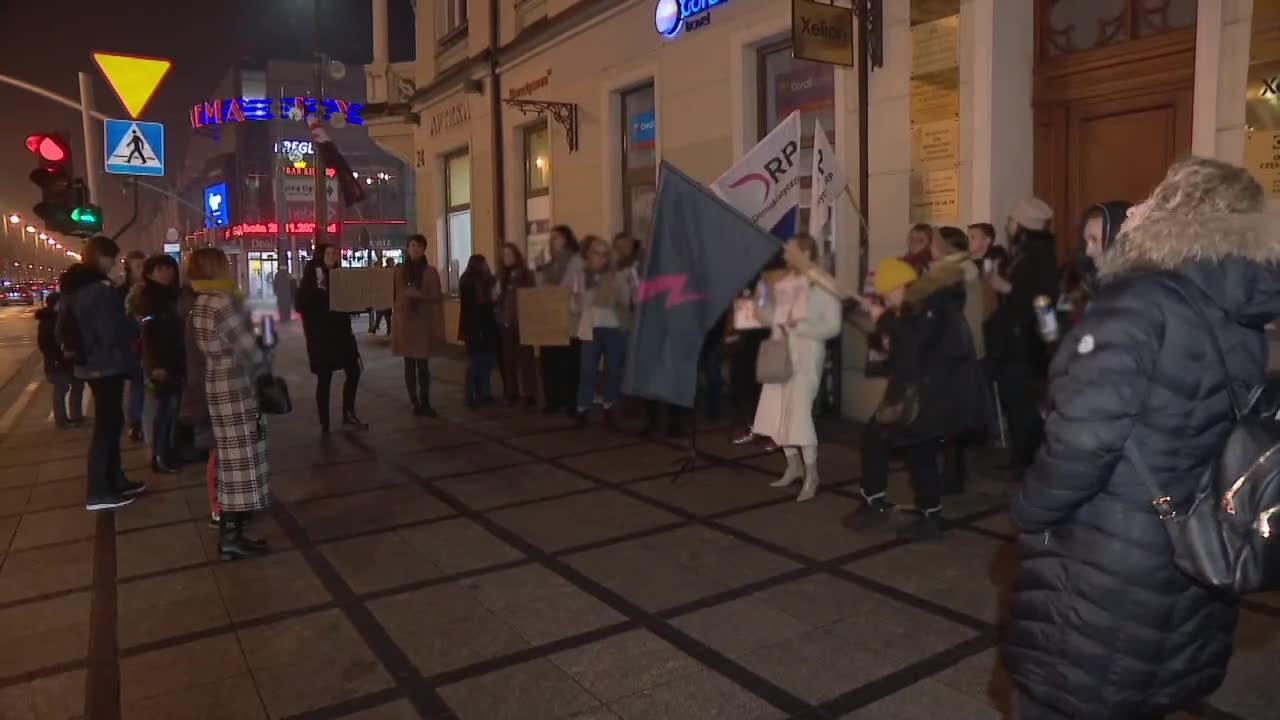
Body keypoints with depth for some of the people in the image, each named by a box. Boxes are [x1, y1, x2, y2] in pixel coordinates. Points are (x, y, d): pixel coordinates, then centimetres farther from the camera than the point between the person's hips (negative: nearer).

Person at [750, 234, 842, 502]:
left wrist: (800, 327, -22)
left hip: (806, 358, -7)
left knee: (799, 413, -13)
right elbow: (772, 318, 12)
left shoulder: (824, 285, -7)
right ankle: (794, 465, 24)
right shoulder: (784, 283, 11)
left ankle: (811, 474, 1)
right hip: (780, 354, 7)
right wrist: (759, 302, -4)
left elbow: (833, 326, -12)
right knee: (776, 411, 8)